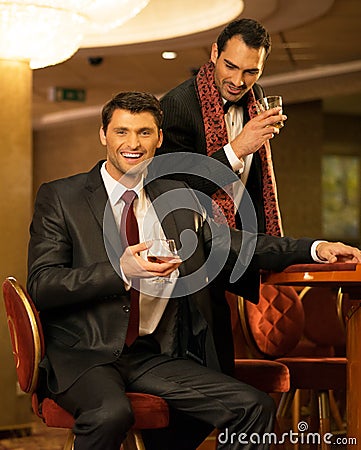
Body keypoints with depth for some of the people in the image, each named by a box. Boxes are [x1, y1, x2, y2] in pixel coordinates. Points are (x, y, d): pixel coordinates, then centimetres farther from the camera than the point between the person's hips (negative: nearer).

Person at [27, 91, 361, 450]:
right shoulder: (59, 197, 1)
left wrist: (316, 249, 7)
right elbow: (41, 285, -7)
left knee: (255, 407, -15)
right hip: (82, 354, -4)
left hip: (155, 357, 4)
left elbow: (236, 246, 20)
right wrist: (119, 271, -21)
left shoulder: (178, 197, 15)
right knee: (111, 413, -37)